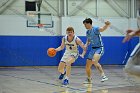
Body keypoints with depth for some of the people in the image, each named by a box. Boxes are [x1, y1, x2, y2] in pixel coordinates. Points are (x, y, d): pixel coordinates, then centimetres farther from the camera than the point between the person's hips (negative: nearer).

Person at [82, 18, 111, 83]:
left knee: (94, 61, -35)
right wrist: (86, 45, 2)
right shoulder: (87, 32, 10)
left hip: (99, 48, -8)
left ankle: (103, 75, -31)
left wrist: (107, 25, -53)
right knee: (87, 66, 11)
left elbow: (103, 28, -31)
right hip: (93, 49, 8)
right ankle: (89, 79, 35)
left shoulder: (96, 29, -14)